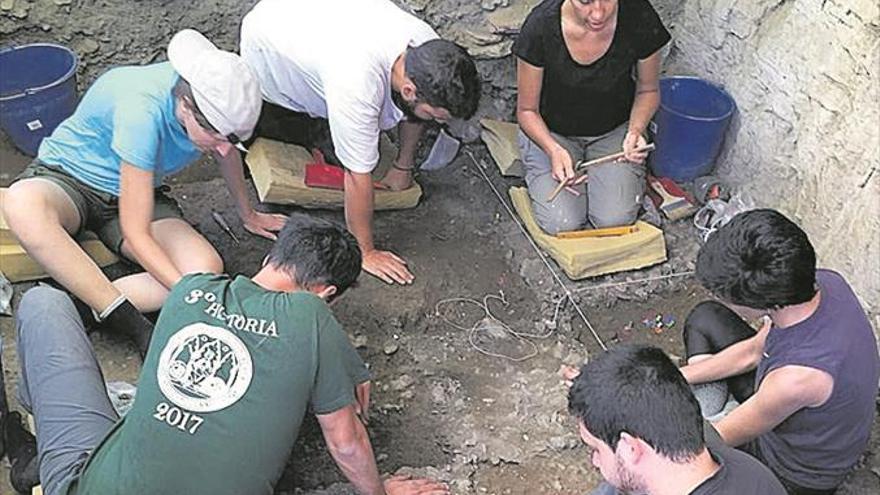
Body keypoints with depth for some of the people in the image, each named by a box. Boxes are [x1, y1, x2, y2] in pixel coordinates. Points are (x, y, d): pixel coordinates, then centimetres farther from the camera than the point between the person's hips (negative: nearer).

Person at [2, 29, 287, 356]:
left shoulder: (215, 102, -18)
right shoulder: (142, 111, -35)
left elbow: (226, 155, 9)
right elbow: (137, 234, -32)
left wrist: (247, 215, 20)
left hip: (133, 193, 5)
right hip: (67, 177, -4)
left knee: (207, 270, -25)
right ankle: (134, 327, -37)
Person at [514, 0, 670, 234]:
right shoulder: (541, 25, -27)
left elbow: (648, 90, -3)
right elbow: (527, 109, -13)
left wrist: (635, 130, -23)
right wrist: (554, 150, -32)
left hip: (615, 130, 1)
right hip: (551, 132, -1)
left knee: (615, 220, -17)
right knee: (562, 224, -18)